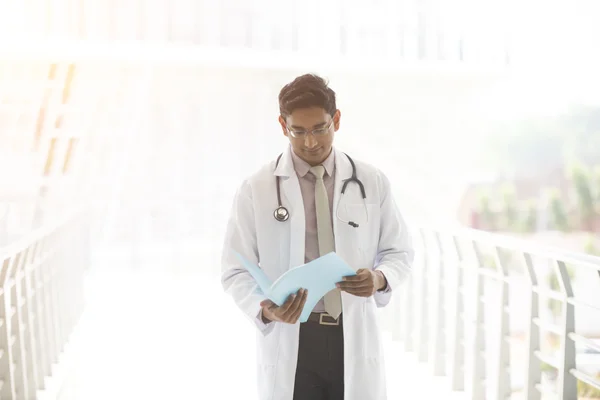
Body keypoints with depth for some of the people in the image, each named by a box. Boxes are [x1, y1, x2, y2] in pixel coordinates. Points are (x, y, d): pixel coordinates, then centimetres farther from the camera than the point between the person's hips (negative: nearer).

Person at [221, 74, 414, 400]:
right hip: (289, 342, -1)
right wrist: (265, 310, -21)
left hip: (355, 340, 2)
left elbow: (399, 251, 10)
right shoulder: (256, 189, -2)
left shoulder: (372, 182, 3)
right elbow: (236, 271, -1)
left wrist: (380, 278, -13)